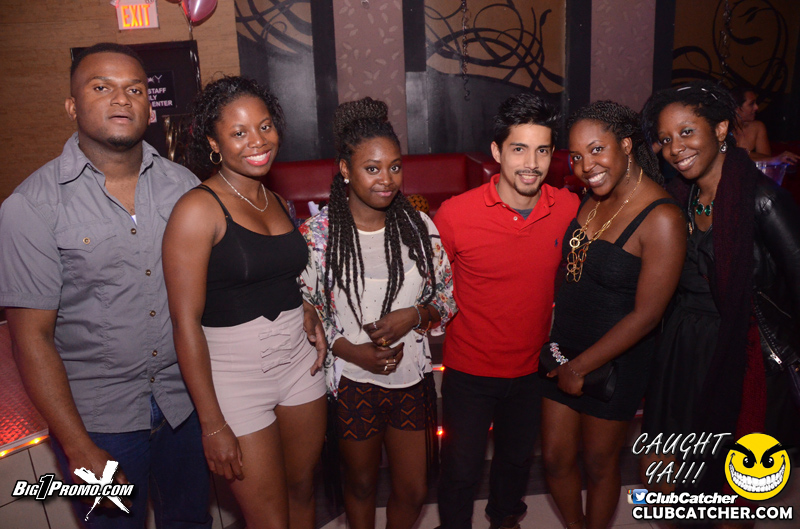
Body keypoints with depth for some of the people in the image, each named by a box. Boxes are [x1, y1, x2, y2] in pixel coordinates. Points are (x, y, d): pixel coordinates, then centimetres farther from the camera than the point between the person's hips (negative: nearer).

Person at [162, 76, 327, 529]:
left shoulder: (277, 201, 7)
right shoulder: (199, 208, -14)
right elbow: (186, 324, -16)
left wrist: (308, 311, -1)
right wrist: (213, 425, -15)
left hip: (299, 360, 6)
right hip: (234, 373, -6)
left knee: (303, 491, 19)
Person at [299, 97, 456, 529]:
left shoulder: (419, 226, -4)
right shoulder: (317, 233, -11)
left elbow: (448, 295, 3)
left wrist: (414, 315, -17)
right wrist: (352, 351, -18)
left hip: (412, 379, 2)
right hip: (351, 380, -2)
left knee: (413, 490, 15)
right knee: (361, 483, 21)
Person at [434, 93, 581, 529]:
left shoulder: (570, 209, -11)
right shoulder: (455, 214, -20)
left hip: (531, 368, 4)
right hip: (468, 370, -3)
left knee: (517, 459, 26)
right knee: (461, 471, 11)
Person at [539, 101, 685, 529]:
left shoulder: (662, 219, -23)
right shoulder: (593, 197, -1)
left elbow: (646, 314, -21)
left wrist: (580, 367, -14)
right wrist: (557, 345, 6)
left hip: (613, 361, -6)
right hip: (564, 347, 6)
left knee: (599, 462, 17)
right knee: (555, 458, 17)